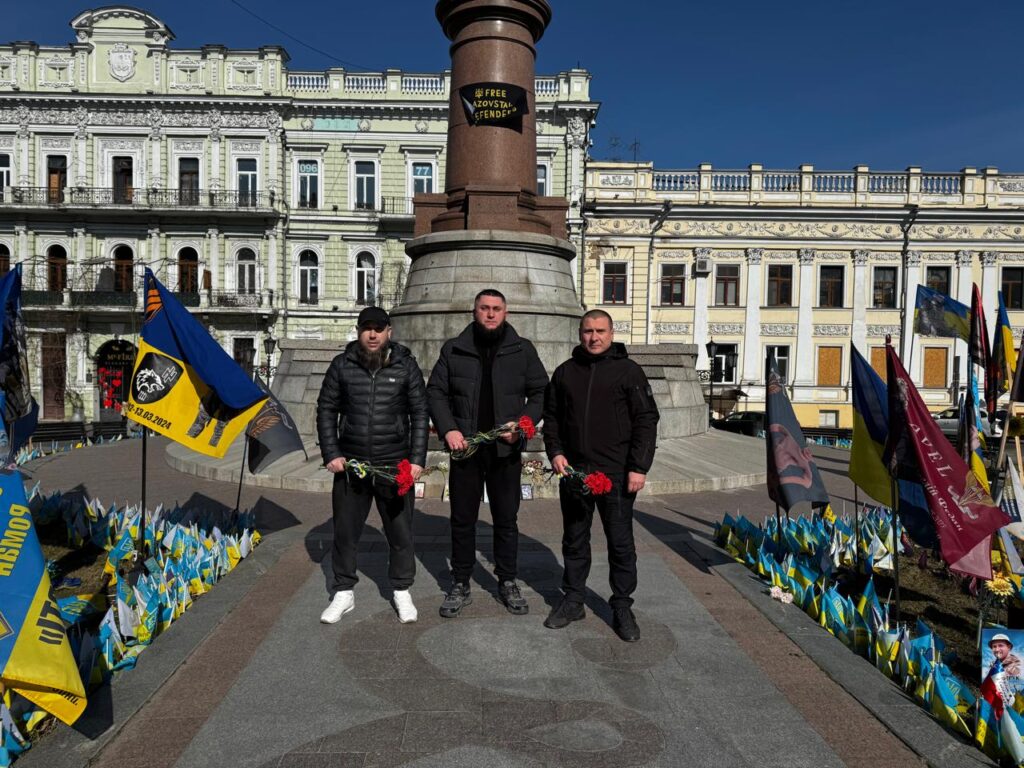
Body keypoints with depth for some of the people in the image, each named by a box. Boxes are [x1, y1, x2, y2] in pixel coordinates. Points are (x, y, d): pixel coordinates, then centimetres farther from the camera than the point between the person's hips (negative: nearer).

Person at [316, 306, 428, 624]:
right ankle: (343, 593, 27)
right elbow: (326, 409, 7)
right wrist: (331, 454, -1)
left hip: (395, 465, -1)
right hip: (350, 464, 1)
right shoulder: (342, 364, 1)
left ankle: (402, 592, 26)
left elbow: (420, 413, 2)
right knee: (345, 532, 11)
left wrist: (417, 459, -5)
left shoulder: (405, 365, -1)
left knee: (400, 532, 9)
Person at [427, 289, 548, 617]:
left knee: (506, 520, 10)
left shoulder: (523, 350, 3)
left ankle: (508, 583, 26)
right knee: (462, 520, 9)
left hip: (506, 451, 0)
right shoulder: (453, 349, 3)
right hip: (465, 450, 0)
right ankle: (460, 586, 23)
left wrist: (523, 423, -11)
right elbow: (435, 392, 4)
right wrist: (448, 429, -10)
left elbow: (541, 392, 4)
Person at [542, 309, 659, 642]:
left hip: (616, 474, -3)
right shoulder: (565, 372, 9)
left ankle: (622, 606, 19)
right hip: (573, 471, 4)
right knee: (574, 540, 13)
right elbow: (552, 416, 15)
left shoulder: (628, 371, -2)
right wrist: (555, 451, 0)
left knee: (621, 543, 5)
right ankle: (573, 599, 27)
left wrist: (639, 467, -11)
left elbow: (646, 421, -5)